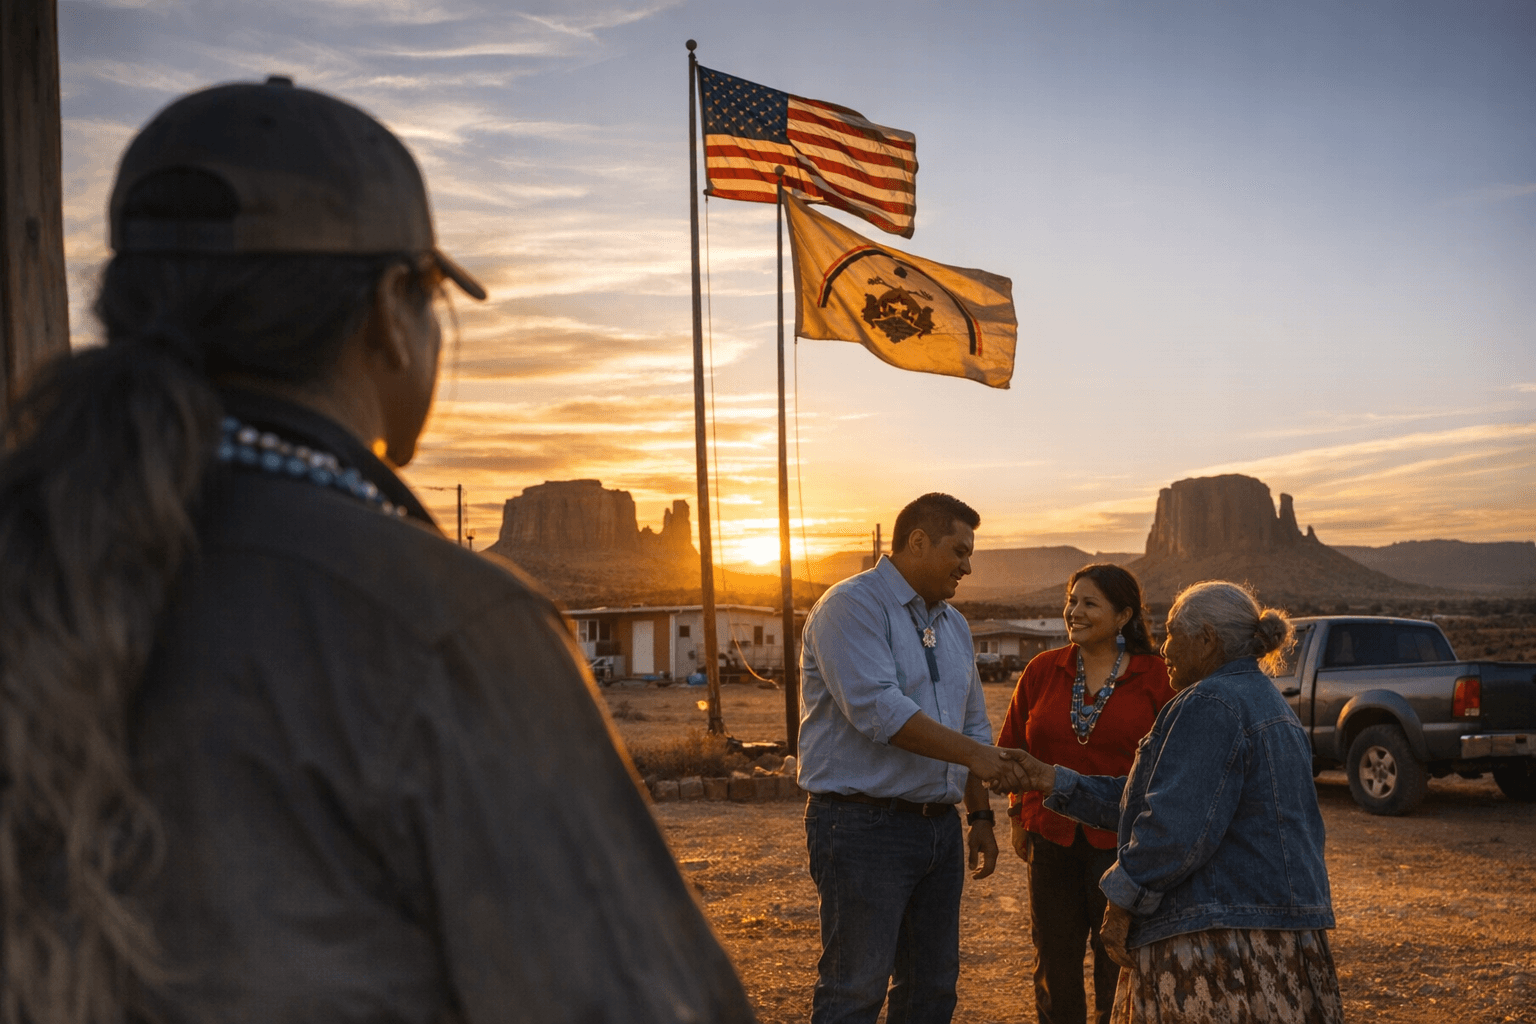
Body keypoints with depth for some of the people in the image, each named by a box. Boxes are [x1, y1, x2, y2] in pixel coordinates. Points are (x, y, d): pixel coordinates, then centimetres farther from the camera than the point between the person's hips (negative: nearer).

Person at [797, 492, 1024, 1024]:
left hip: (940, 825, 8)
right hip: (863, 825, -8)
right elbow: (877, 708, -22)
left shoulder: (953, 625, 18)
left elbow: (973, 727, 24)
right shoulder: (853, 606, -9)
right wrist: (971, 754, -20)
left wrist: (980, 815, 18)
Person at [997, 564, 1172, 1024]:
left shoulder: (1155, 677, -5)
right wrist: (1019, 816, 11)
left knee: (1117, 967, 7)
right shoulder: (1042, 670, 3)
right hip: (1052, 836, 3)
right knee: (1054, 965, 13)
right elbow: (1012, 746, 12)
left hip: (1122, 843, -3)